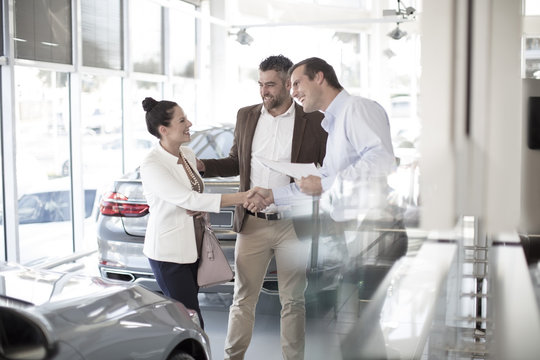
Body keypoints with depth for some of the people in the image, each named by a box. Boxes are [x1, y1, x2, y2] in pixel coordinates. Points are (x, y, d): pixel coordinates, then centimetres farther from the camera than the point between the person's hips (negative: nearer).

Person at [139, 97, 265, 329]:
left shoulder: (187, 155, 7)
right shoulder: (151, 165, -18)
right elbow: (187, 199, -26)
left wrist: (201, 209, -7)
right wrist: (242, 198, -29)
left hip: (192, 247, 8)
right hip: (168, 252, -7)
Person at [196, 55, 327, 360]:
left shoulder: (313, 122, -3)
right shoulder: (246, 116, 7)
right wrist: (202, 165, 1)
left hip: (293, 226, -2)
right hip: (252, 224, 3)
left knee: (293, 301, 10)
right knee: (243, 298, 10)